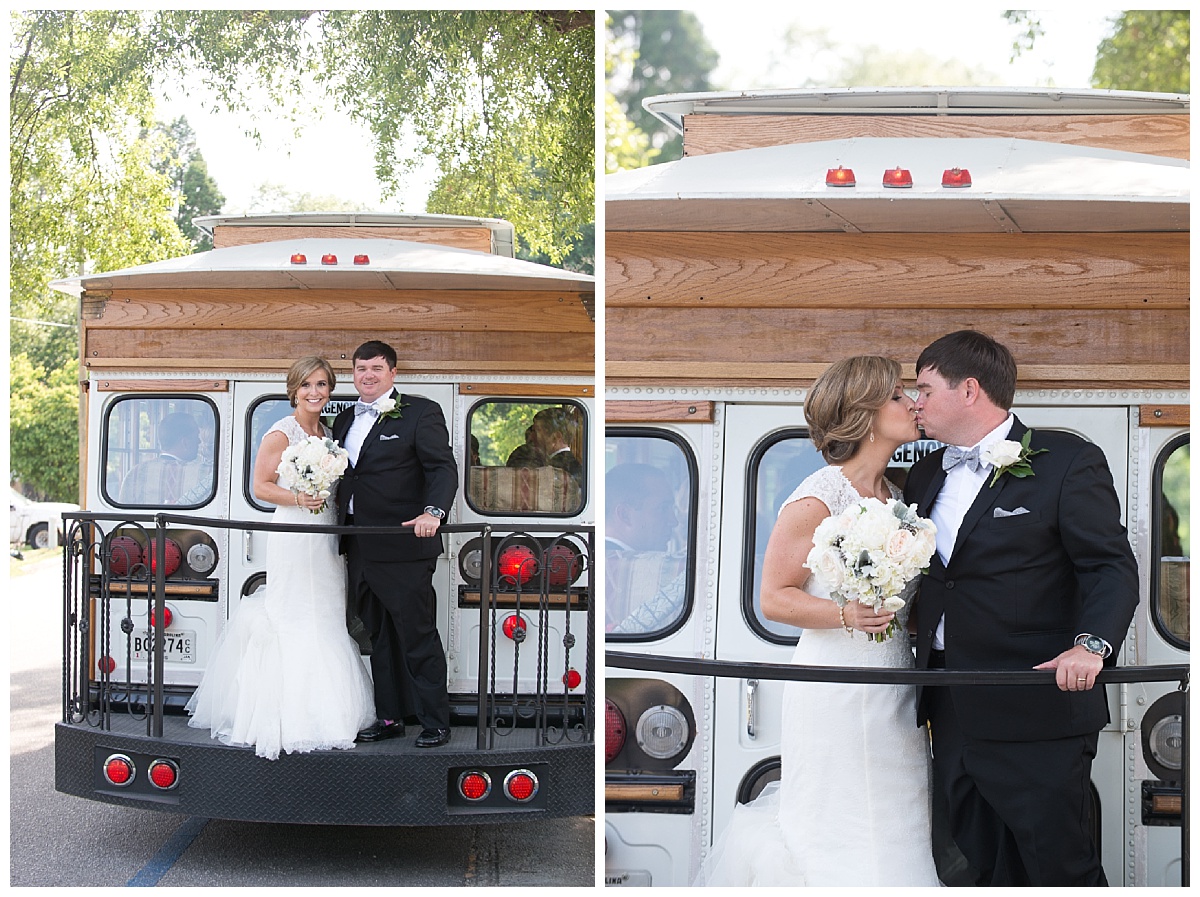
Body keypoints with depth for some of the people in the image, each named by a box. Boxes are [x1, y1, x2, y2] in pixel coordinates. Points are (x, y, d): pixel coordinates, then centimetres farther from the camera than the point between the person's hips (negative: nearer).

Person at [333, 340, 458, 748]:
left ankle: (435, 722, 7)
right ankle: (389, 717, 21)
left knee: (418, 637, -1)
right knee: (378, 637, 13)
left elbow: (443, 467, -13)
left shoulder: (420, 413, -4)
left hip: (402, 546, -7)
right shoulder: (344, 421, 17)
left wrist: (432, 511, -28)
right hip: (359, 548, 7)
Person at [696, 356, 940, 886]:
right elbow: (774, 599, -11)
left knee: (893, 832, 9)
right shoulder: (817, 499, -12)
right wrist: (845, 615, -24)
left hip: (894, 692, 7)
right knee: (841, 838, -3)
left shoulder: (896, 497, 12)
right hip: (836, 695, -7)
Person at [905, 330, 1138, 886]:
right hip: (953, 716, 7)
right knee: (986, 867, 12)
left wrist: (1091, 644, -29)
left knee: (1057, 862, -4)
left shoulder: (1067, 461, -5)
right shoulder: (925, 476, 17)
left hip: (1036, 713, -7)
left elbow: (1111, 566, -11)